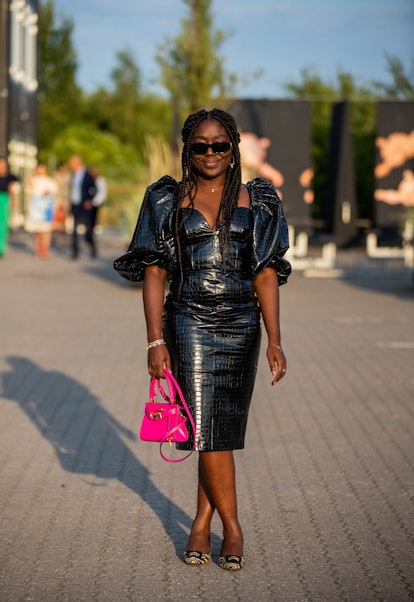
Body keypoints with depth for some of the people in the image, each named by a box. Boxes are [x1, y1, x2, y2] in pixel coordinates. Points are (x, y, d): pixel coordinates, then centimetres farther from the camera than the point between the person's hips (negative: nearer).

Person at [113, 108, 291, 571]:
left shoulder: (256, 202, 7)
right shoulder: (168, 201, 4)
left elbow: (266, 276, 6)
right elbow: (153, 273, 2)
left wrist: (274, 341, -1)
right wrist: (155, 341, -6)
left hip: (241, 324, 1)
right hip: (189, 322, -1)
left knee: (224, 428, 5)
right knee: (205, 425, -7)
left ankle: (202, 523, 19)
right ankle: (232, 527, 6)